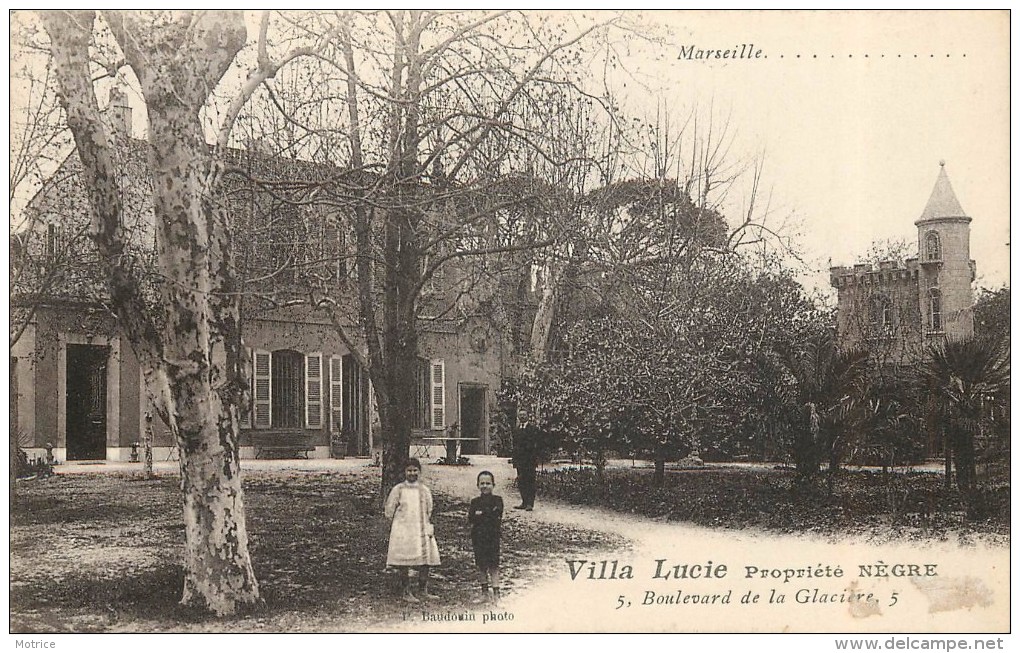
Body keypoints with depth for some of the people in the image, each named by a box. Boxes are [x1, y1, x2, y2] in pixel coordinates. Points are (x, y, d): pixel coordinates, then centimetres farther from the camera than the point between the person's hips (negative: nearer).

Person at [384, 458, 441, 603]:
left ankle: (423, 591, 15)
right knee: (404, 563, -3)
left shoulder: (424, 490, 8)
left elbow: (429, 512, 13)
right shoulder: (398, 490, -1)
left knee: (426, 561, 3)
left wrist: (429, 528, 3)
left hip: (422, 530, 4)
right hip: (403, 531, -3)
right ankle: (406, 592, 5)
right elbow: (390, 511, 2)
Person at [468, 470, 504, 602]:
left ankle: (495, 591, -6)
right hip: (478, 537, 2)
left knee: (493, 564, -5)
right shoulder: (475, 502, 4)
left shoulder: (497, 500, 0)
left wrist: (480, 515, -13)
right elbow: (470, 519, -7)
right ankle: (485, 588, 25)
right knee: (481, 564, 9)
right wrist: (488, 516, -18)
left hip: (493, 537, -2)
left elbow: (497, 516, -14)